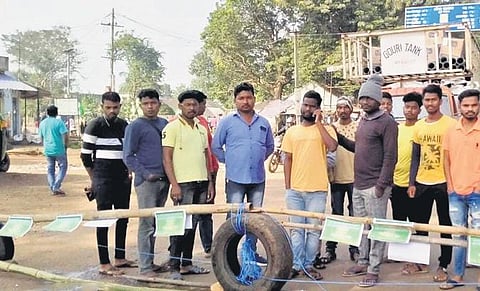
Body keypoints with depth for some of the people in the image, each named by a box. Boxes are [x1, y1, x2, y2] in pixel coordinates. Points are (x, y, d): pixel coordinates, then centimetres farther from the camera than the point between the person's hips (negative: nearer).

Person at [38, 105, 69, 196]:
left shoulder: (42, 123, 10)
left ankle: (52, 189, 13)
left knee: (50, 170, 13)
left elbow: (41, 137, 18)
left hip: (47, 150, 6)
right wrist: (66, 146, -2)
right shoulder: (59, 122, -10)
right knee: (63, 167, 6)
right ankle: (56, 187, -3)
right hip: (59, 150, -6)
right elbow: (65, 136, -15)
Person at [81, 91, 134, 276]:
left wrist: (129, 172, 13)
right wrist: (95, 179, -1)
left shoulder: (124, 125, 11)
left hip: (123, 178, 6)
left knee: (123, 218, 10)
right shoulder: (95, 126, -6)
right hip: (104, 179, -6)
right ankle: (104, 264, 0)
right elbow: (85, 155, -5)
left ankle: (120, 258, 22)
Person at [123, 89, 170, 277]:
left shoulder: (165, 124, 13)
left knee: (155, 224, 12)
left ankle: (151, 262, 22)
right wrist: (145, 174, -14)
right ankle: (144, 267, 2)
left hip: (163, 180, 6)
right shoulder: (135, 126, -4)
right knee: (147, 224, -4)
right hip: (146, 182, -6)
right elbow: (128, 156, -6)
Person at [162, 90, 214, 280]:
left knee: (192, 225, 11)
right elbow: (166, 158, -8)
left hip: (201, 184, 6)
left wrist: (210, 182, 13)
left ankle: (187, 264, 20)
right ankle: (174, 268, 3)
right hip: (183, 184, -6)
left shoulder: (201, 129, 17)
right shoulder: (172, 127, -3)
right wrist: (174, 185, -15)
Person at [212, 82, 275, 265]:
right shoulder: (227, 122, 0)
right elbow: (216, 147, 5)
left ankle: (252, 252, 22)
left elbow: (270, 147, 22)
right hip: (235, 179, -3)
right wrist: (229, 161, 5)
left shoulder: (263, 123, 9)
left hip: (258, 178, 4)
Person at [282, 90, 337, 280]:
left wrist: (318, 122, -14)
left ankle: (309, 265, 18)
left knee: (314, 229, 6)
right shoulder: (292, 131, 9)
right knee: (296, 228, 8)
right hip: (295, 189, 2)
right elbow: (288, 160, 10)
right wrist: (287, 186, 5)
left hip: (317, 190, -2)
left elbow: (332, 147, -19)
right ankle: (296, 265, 17)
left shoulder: (325, 129, 2)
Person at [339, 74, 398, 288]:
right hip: (358, 185, 8)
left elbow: (390, 156, -14)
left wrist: (381, 184, -18)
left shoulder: (386, 122, -10)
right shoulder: (363, 121, 16)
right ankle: (363, 262, 27)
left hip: (375, 186, -8)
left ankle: (373, 270, 8)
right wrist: (339, 138, 14)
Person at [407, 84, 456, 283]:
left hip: (443, 183, -5)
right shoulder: (418, 126, 8)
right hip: (421, 183, 5)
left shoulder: (450, 124, -6)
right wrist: (411, 183, 6)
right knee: (419, 224, 13)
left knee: (445, 226, 6)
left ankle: (443, 266, 15)